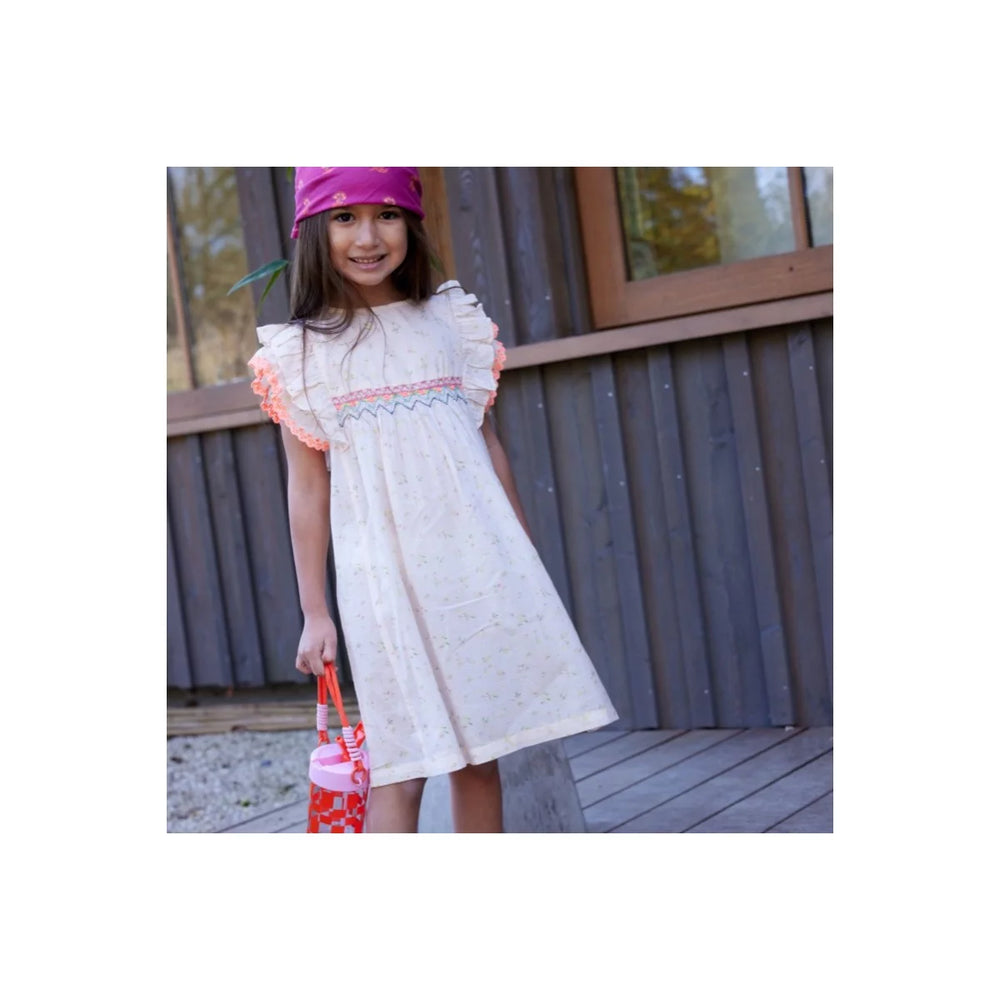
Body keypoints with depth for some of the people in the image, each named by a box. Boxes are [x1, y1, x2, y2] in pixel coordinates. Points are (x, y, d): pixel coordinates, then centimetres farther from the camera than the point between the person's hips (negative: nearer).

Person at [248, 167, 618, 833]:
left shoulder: (451, 321, 8)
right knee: (399, 769, -4)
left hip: (479, 562, 3)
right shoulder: (301, 352, 2)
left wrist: (524, 563, 13)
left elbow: (489, 445, 12)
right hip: (385, 574, -2)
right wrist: (314, 612, 2)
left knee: (481, 755, 8)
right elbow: (308, 487, 2)